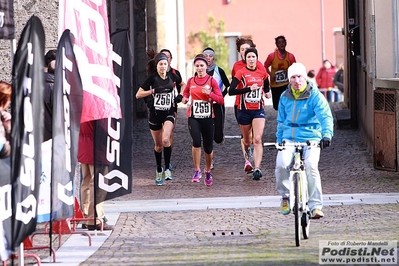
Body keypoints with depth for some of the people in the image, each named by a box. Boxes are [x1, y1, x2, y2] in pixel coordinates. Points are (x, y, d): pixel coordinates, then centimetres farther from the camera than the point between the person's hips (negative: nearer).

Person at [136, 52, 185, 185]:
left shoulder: (172, 76, 1)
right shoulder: (152, 78, -6)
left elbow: (183, 84, 23)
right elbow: (138, 95, -8)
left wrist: (181, 95, 6)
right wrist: (153, 91, -18)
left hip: (169, 112, 0)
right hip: (155, 113, 0)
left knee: (166, 140, -22)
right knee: (158, 144, 9)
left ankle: (167, 169, -11)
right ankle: (159, 170, 28)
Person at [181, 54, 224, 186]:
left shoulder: (212, 81, -1)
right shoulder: (191, 81, 6)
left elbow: (221, 100, -4)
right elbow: (186, 93, 26)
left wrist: (210, 93, -18)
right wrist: (185, 99, 5)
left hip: (208, 118, 0)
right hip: (193, 117, 0)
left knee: (208, 147, 7)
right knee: (196, 142, -23)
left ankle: (208, 172, 31)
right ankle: (197, 171, -11)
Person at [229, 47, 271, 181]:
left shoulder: (262, 72, 5)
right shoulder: (241, 72, -7)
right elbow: (231, 91, -17)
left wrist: (267, 92, 8)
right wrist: (248, 88, -21)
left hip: (259, 110, 1)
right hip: (244, 110, -1)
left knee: (257, 140, -15)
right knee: (247, 140, 14)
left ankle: (257, 169, -22)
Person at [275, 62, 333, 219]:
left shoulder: (315, 96, -4)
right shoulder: (285, 97, 11)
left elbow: (325, 116, -14)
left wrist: (327, 135, -30)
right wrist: (279, 140, 18)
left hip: (310, 138, -3)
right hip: (289, 138, 3)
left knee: (311, 166, -26)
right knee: (281, 164, -23)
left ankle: (315, 205, -17)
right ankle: (285, 196, 3)